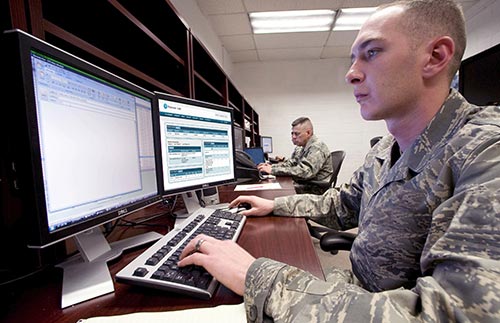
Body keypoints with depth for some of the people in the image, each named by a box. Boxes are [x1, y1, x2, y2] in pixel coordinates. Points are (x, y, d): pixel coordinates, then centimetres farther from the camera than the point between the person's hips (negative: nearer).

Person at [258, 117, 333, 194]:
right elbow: (290, 164, 14)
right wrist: (271, 166, -5)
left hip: (314, 190, -8)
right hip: (303, 185, 8)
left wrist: (273, 170, -28)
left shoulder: (317, 148, -18)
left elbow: (303, 172, -29)